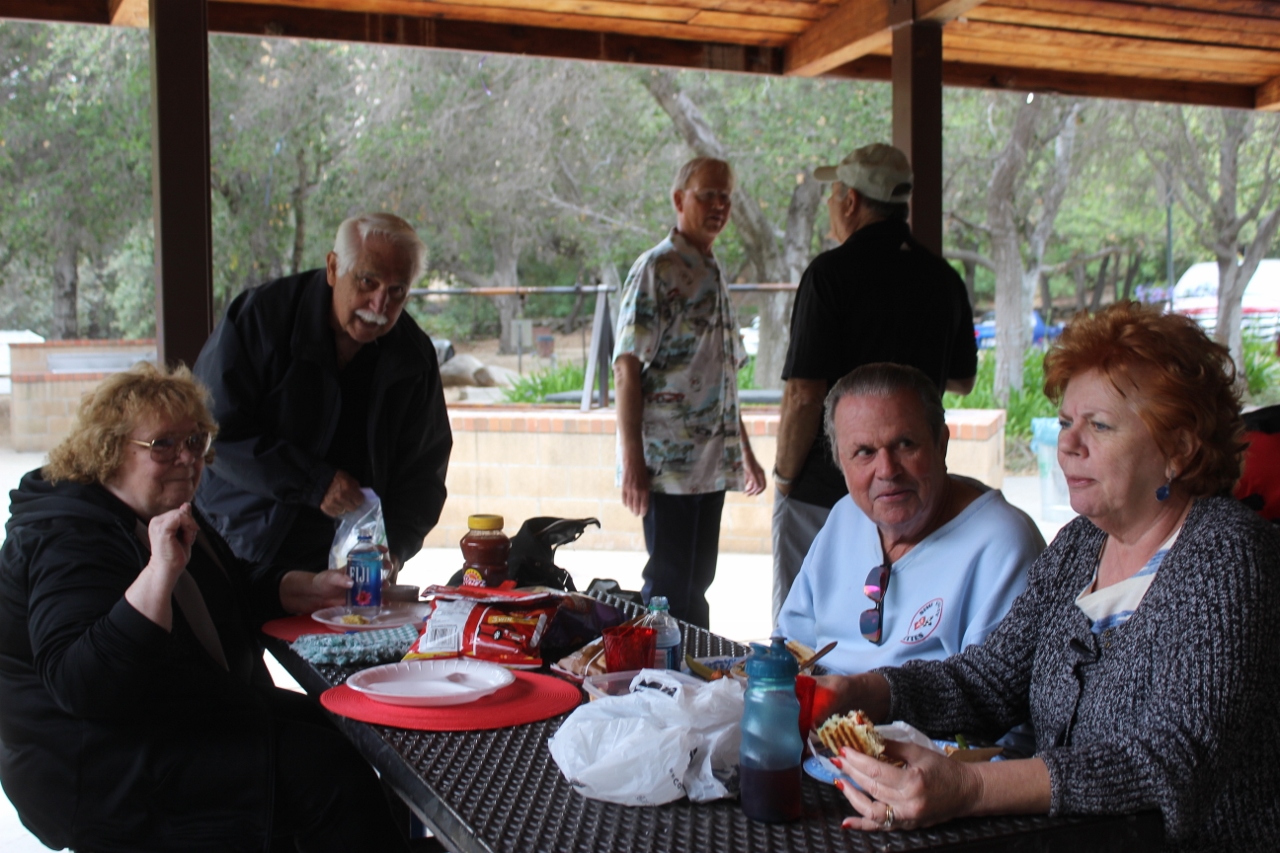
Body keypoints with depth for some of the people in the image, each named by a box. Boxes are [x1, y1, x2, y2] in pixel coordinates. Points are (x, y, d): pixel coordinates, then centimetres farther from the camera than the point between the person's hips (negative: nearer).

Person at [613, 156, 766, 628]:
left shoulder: (713, 274, 18)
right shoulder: (656, 269, -8)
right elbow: (627, 368, -14)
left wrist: (745, 451, 21)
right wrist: (632, 462, -19)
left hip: (712, 463, 8)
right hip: (668, 462, -8)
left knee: (697, 581, 13)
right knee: (672, 586, -3)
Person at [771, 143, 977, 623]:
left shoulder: (833, 272, -14)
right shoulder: (945, 279, 5)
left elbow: (804, 394, -19)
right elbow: (962, 380, 18)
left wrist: (784, 475, -8)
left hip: (824, 491, -6)